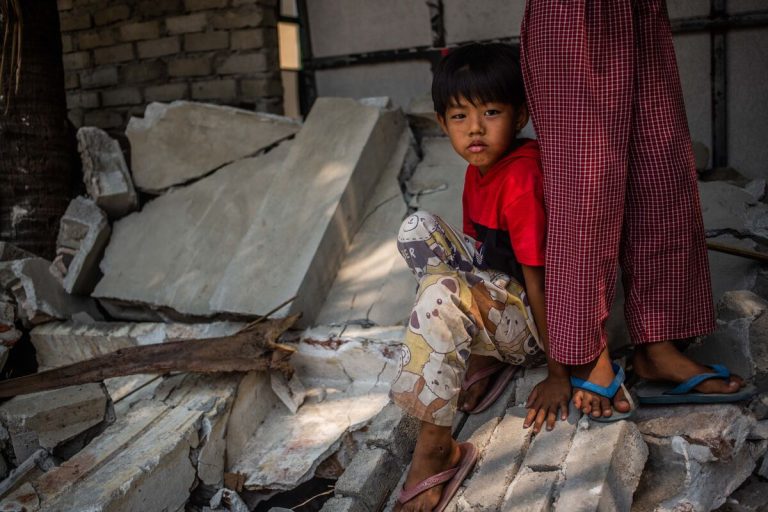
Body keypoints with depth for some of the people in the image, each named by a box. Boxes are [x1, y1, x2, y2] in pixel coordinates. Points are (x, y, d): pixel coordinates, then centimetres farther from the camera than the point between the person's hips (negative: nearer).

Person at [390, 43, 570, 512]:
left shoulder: (522, 180, -24)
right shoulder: (480, 166, 3)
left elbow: (539, 280, -23)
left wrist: (559, 374, -19)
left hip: (538, 322, -9)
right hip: (496, 290, 9)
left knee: (444, 294, -36)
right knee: (418, 228, -5)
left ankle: (437, 450, -21)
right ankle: (481, 360, -1)